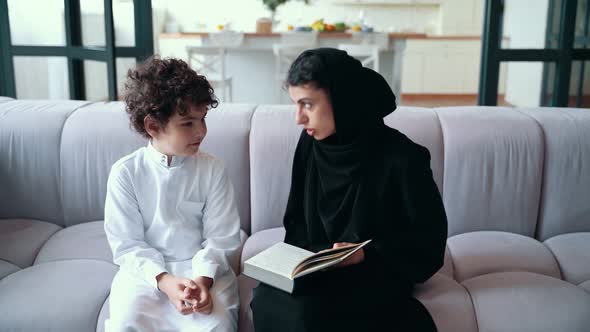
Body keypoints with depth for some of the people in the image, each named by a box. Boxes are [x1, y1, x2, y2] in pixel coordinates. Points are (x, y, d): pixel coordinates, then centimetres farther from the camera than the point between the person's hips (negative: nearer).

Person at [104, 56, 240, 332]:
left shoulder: (212, 170, -3)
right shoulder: (125, 173, -5)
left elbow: (221, 237, -3)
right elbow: (127, 244, -5)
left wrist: (203, 279, -21)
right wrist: (164, 280, -20)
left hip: (202, 269, 0)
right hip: (146, 270, 0)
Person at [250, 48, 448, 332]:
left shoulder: (401, 159, -17)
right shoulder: (310, 145, -1)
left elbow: (428, 241, -8)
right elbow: (298, 220, 10)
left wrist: (366, 254, -21)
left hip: (376, 274, -4)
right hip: (317, 268, 5)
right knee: (266, 298, -25)